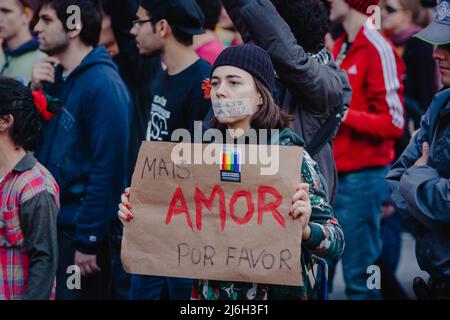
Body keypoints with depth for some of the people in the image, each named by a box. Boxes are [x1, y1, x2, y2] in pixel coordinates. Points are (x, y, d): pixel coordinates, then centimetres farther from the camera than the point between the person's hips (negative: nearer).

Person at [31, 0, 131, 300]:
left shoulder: (103, 85, -15)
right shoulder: (54, 77, 9)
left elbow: (107, 167, -18)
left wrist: (88, 241, -19)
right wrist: (35, 92, -5)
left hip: (79, 228, -8)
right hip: (49, 223, 8)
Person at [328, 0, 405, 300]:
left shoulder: (378, 49, -11)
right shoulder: (340, 48, 12)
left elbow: (393, 123, -14)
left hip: (362, 175, -8)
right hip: (334, 172, 8)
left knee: (359, 274, -4)